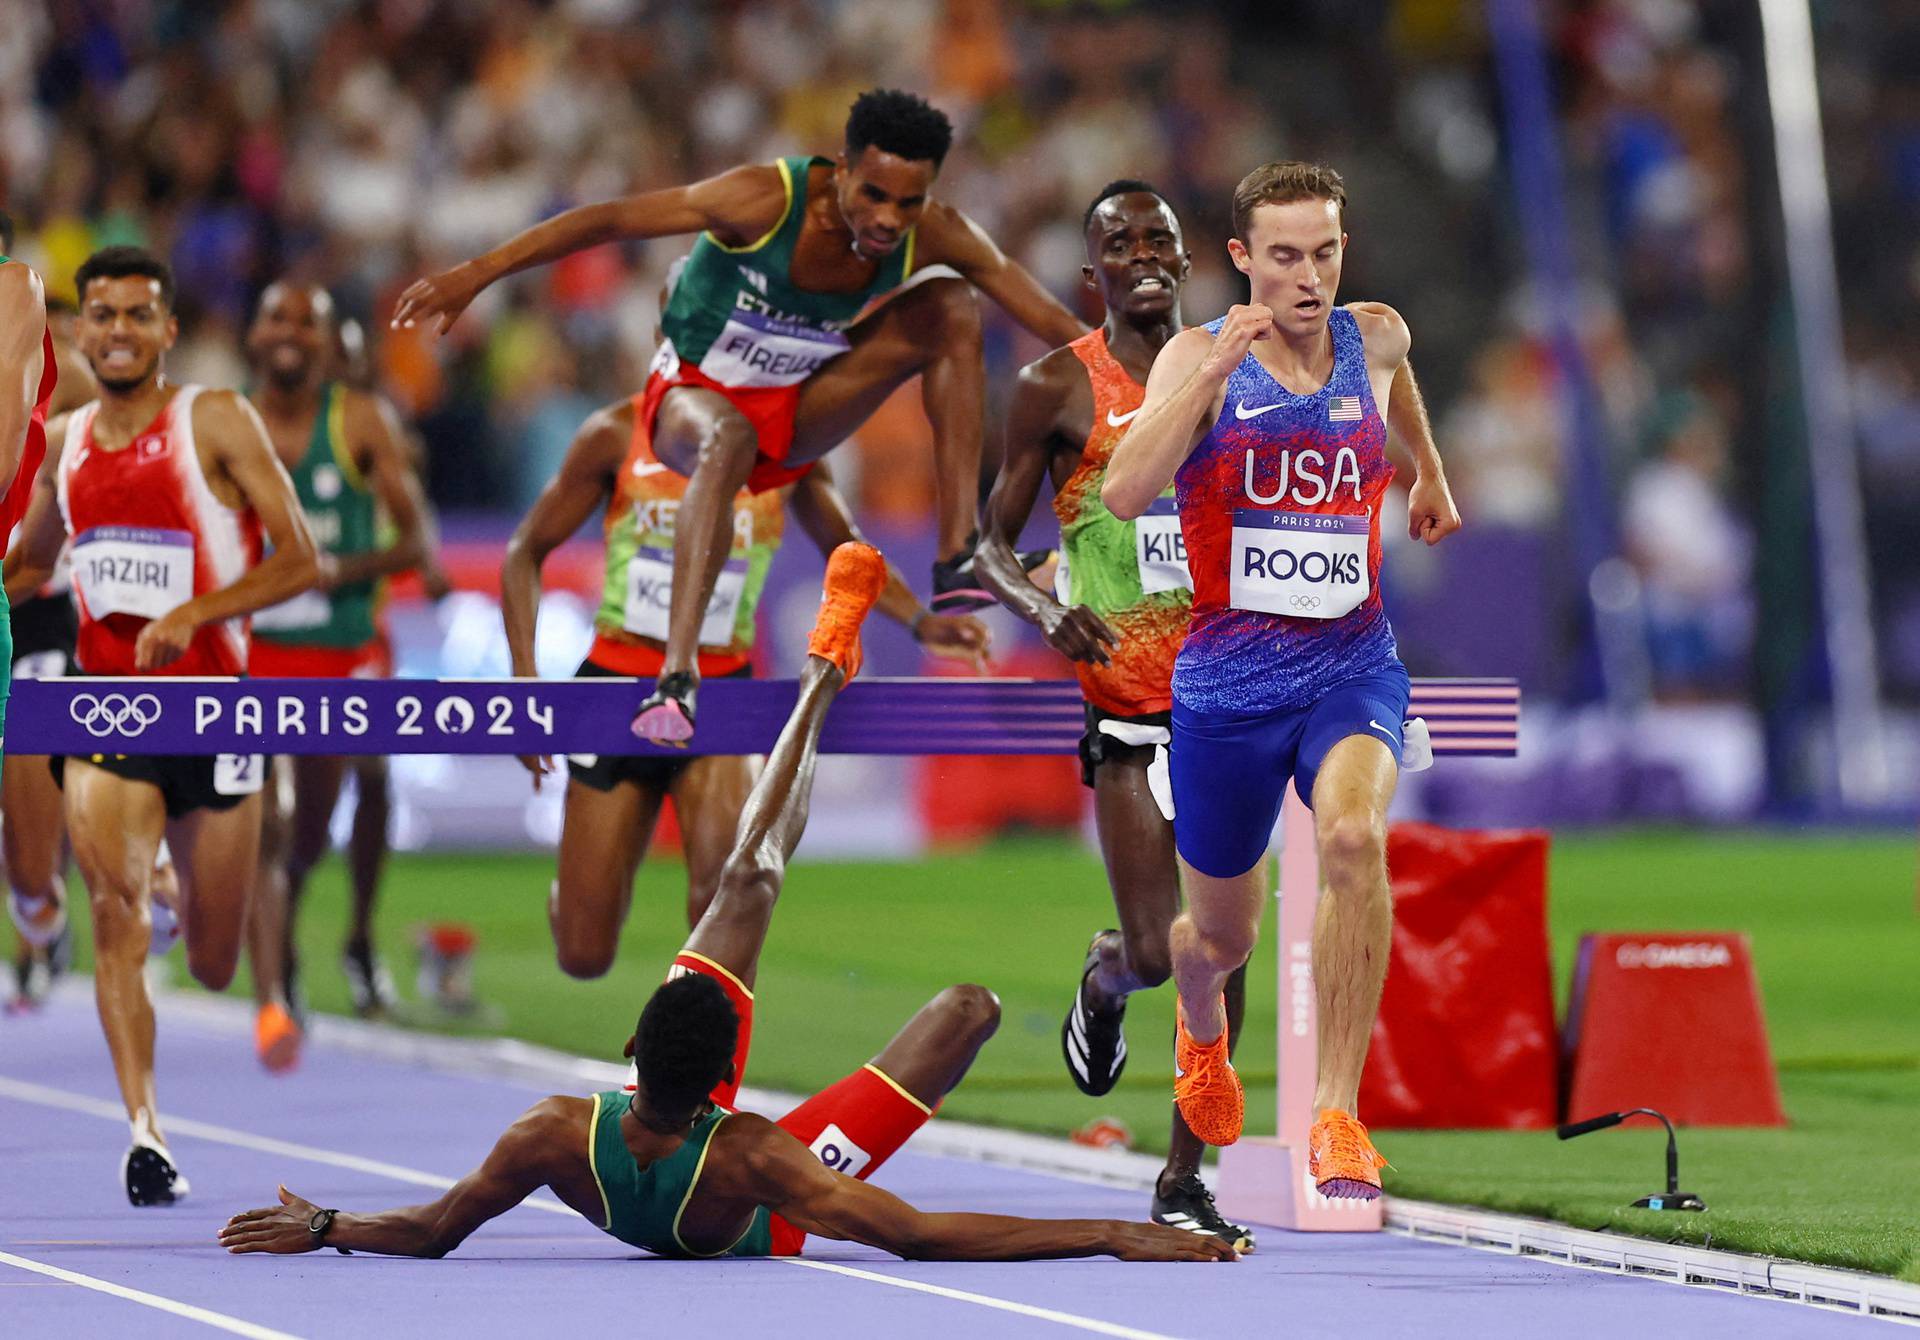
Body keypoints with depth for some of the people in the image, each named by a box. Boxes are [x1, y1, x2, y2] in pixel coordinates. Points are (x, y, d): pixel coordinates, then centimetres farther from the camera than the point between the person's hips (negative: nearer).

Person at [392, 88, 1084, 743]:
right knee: (727, 439, -41)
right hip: (694, 391, -5)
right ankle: (677, 676, -50)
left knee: (954, 309, -13)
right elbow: (607, 220, -29)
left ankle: (958, 560, -18)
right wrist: (477, 273, -33)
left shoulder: (935, 237, -17)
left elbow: (1053, 322, -10)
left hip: (799, 408, 5)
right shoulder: (767, 200, -29)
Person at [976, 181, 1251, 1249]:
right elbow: (992, 545, 1)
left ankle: (1185, 1178, 10)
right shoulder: (1060, 389, -2)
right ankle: (1107, 976, 29)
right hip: (1127, 704, -3)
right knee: (1156, 950, -10)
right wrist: (1045, 608, -19)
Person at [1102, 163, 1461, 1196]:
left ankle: (1336, 1117, -27)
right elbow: (1123, 495, -23)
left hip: (1353, 670, 1)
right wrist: (1215, 370, -28)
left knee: (1354, 838, -32)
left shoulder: (1375, 338, 3)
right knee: (1221, 935, 13)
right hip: (1226, 685, -1)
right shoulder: (1200, 356, -7)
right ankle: (1202, 1028, 54)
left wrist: (1429, 470, 40)